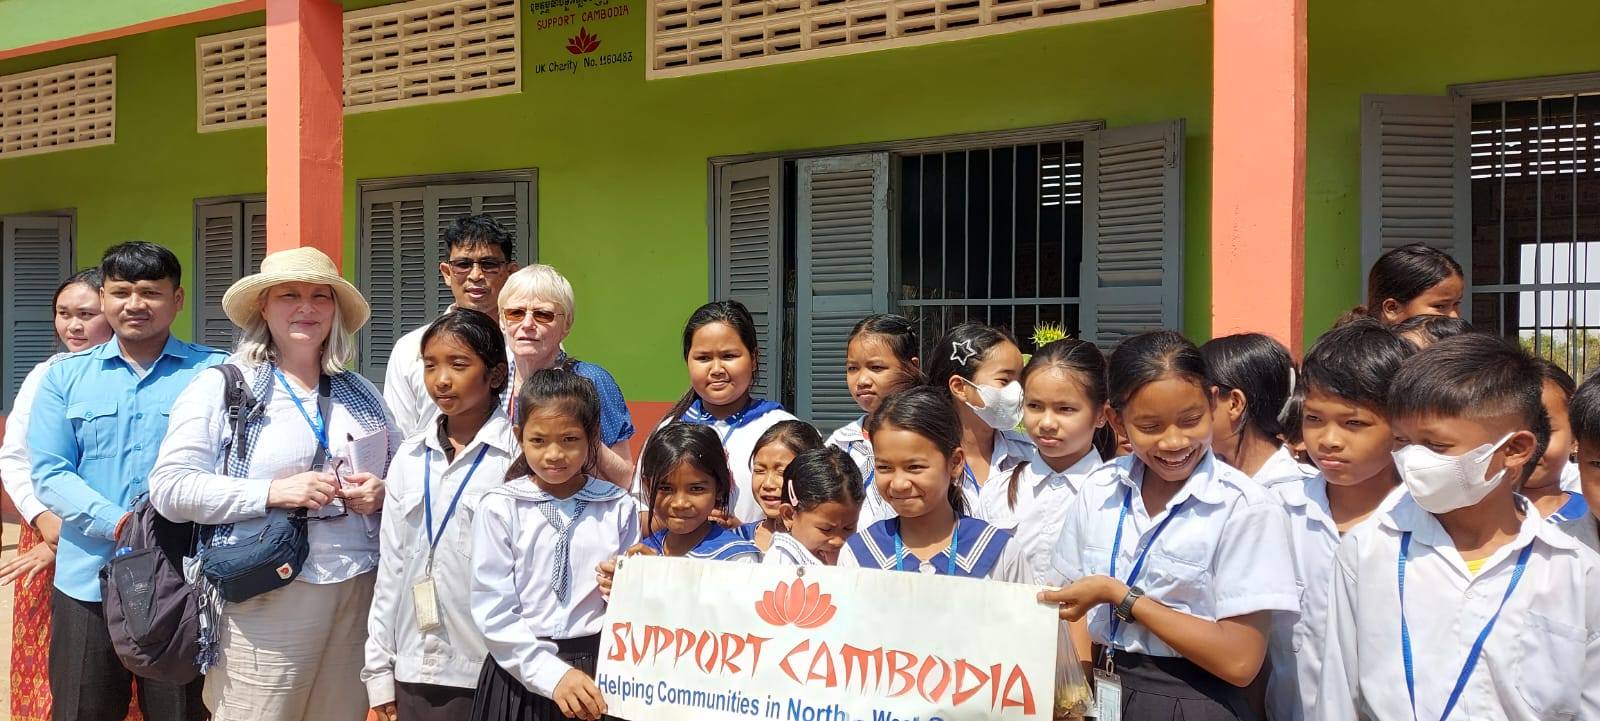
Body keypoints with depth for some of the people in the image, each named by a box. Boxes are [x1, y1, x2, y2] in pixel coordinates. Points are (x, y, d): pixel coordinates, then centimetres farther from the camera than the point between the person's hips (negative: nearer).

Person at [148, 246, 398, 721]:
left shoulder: (361, 394, 15)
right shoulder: (222, 387, 0)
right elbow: (169, 487, -8)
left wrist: (383, 493, -2)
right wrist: (270, 492, -17)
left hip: (360, 592, 4)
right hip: (266, 599, -4)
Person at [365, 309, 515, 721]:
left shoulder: (519, 455, -7)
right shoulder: (410, 457, 8)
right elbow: (391, 566, 10)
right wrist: (379, 673, 9)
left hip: (488, 673, -4)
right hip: (414, 672, 5)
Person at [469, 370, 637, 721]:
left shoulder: (618, 507, 1)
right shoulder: (500, 507, -4)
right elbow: (493, 611, -9)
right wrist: (552, 674, -16)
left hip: (596, 672, 2)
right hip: (520, 672, -1)